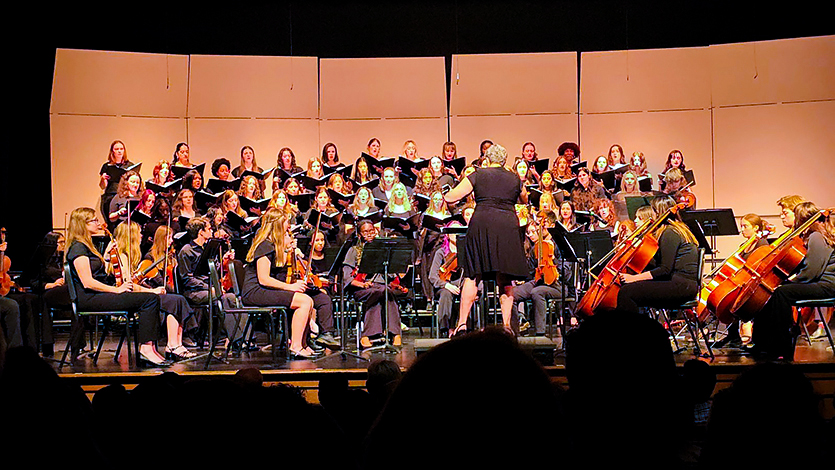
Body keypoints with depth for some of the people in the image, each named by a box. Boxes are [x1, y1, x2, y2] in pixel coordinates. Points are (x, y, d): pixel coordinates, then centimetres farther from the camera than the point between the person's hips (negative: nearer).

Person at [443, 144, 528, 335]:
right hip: (508, 226, 1)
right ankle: (506, 324, 4)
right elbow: (525, 201, 32)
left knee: (472, 276, 3)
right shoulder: (514, 179, 12)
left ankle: (462, 323, 0)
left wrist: (445, 195, 24)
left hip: (482, 225, -1)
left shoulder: (477, 176, 5)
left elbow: (450, 198, 2)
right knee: (505, 279, 7)